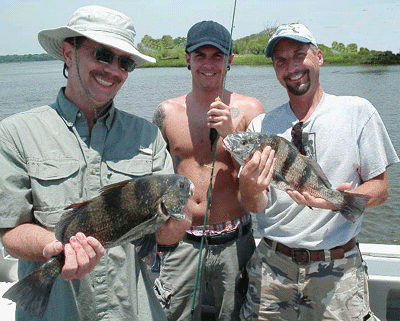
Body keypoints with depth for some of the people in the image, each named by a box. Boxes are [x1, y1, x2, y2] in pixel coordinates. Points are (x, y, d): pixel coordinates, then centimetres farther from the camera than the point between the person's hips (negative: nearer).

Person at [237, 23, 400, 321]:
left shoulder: (357, 111, -3)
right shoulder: (261, 125, 2)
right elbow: (256, 206, -1)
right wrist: (250, 189, -24)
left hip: (337, 269, -1)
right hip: (272, 265, 2)